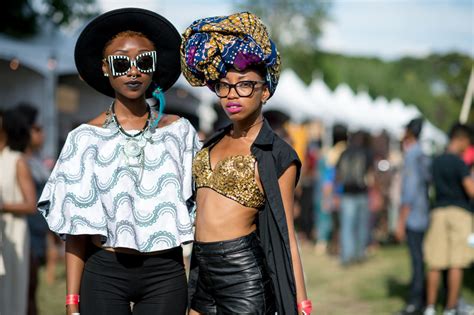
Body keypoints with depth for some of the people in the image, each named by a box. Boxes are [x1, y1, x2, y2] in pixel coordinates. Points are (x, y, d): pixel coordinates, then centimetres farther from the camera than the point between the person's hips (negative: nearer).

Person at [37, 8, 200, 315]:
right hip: (104, 273, -1)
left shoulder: (179, 132, 4)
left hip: (166, 275, 1)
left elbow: (199, 214, 5)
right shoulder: (87, 138, 1)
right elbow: (76, 228, 1)